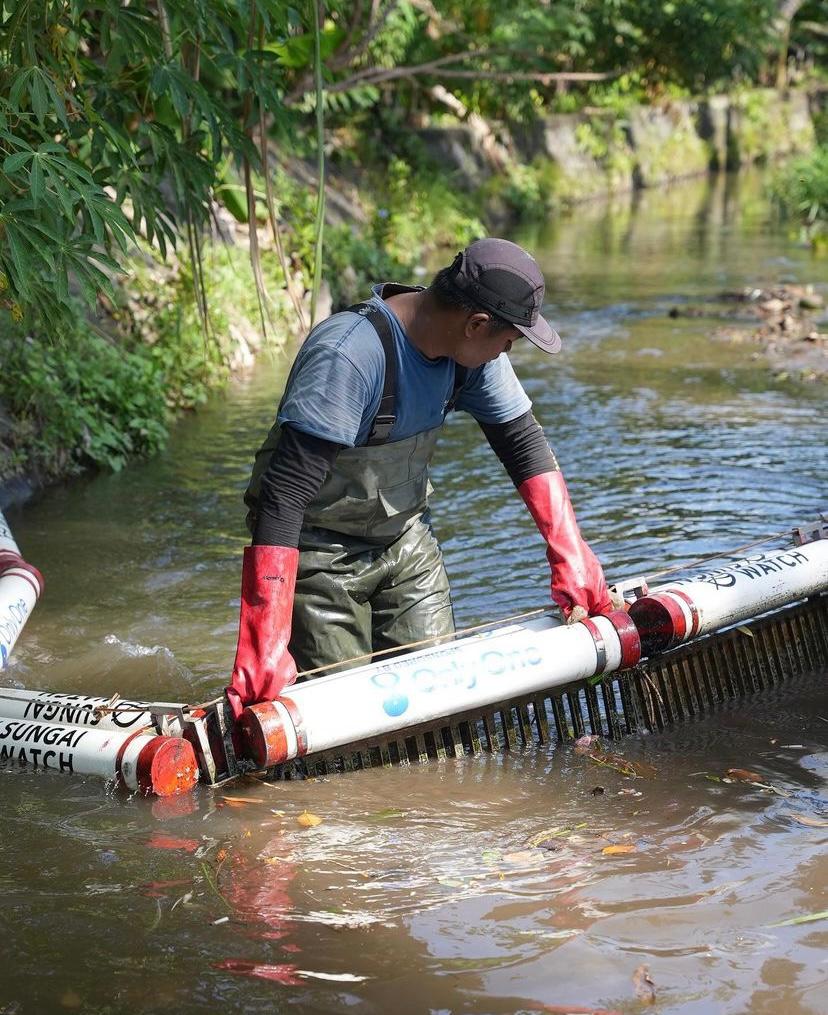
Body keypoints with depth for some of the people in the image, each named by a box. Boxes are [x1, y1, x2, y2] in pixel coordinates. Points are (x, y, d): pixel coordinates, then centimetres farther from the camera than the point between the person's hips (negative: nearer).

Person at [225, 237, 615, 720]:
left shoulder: (470, 347, -9)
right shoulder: (349, 354, -33)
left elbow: (524, 442, 4)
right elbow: (286, 491, -37)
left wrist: (572, 557, -5)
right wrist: (264, 648, -42)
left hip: (405, 537, 7)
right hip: (321, 553, -7)